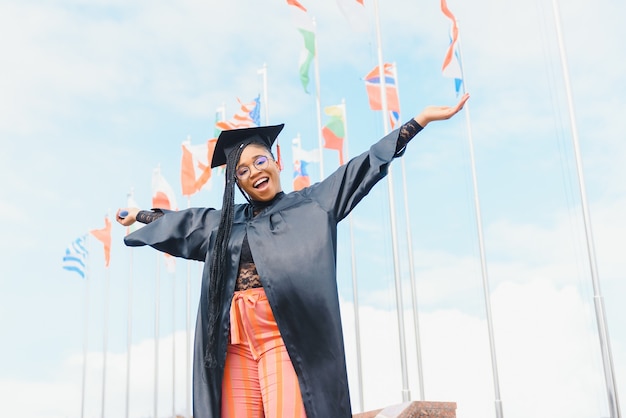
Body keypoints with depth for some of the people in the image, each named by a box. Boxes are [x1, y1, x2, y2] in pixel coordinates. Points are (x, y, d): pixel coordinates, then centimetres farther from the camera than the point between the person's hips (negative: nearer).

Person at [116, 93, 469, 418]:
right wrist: (139, 215, 54)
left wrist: (422, 118, 3)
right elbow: (179, 221, 37)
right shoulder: (223, 221, 20)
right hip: (235, 340, 4)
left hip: (286, 335, -4)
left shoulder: (311, 204, 9)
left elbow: (361, 167, 6)